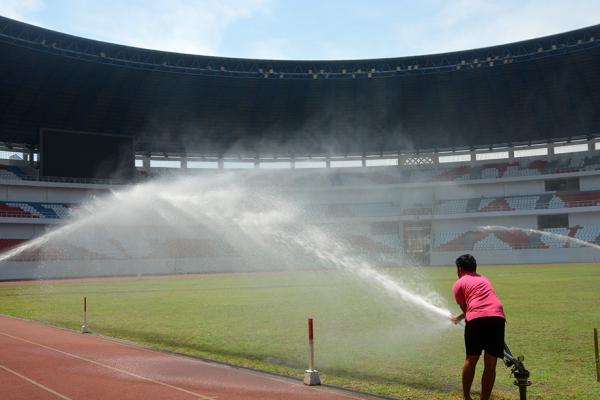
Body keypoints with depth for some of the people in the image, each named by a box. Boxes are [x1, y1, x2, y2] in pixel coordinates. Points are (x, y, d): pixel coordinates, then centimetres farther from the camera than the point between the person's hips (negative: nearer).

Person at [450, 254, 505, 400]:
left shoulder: (459, 284, 16)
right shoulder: (483, 279, 33)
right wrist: (459, 318, 56)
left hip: (477, 318, -3)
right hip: (498, 317, 4)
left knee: (471, 360, 9)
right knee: (490, 363, 6)